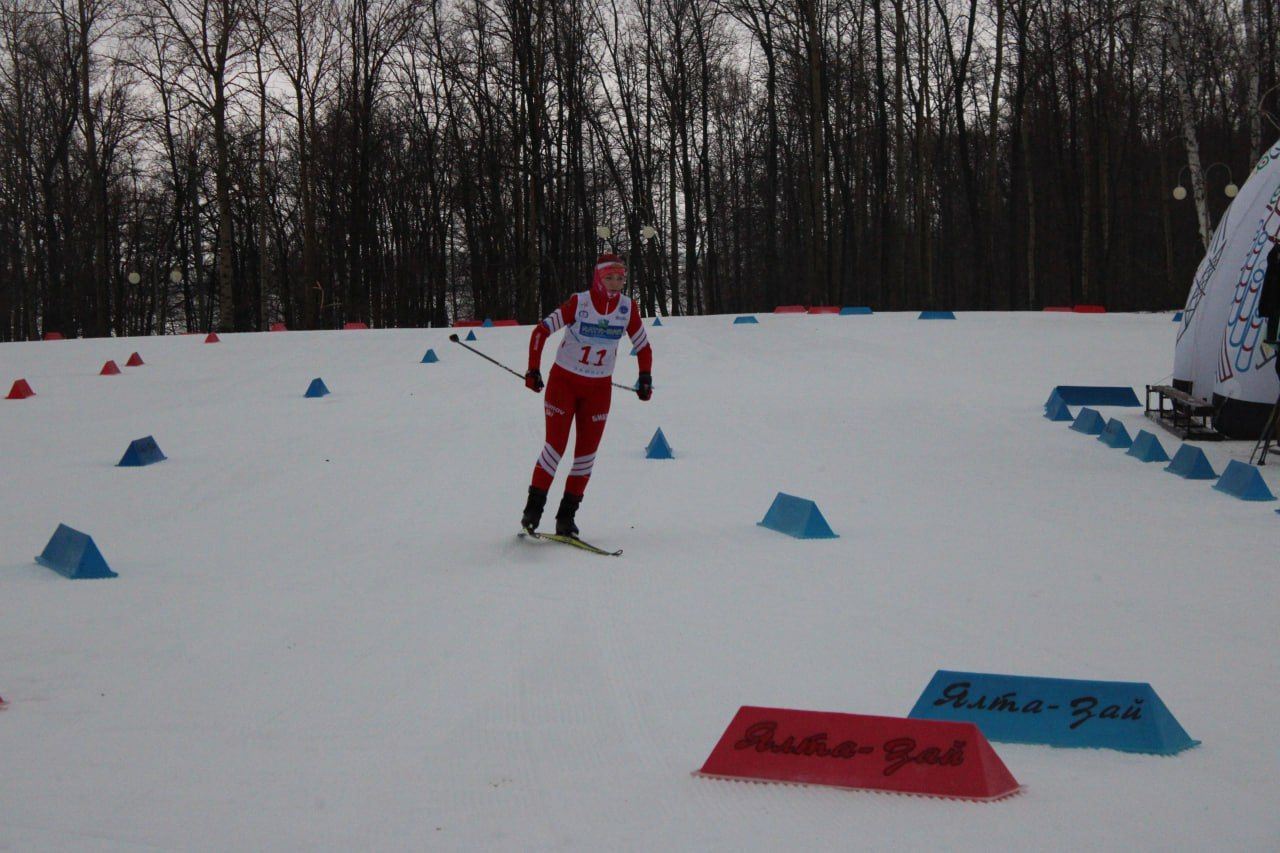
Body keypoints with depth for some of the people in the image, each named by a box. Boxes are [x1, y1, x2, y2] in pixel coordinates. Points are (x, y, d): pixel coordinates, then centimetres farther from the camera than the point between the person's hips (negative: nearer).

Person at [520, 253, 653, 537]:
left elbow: (643, 346, 9)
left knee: (587, 450, 0)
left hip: (599, 388, 3)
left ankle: (567, 514, 8)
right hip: (564, 381, -3)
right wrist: (533, 370, -18)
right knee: (556, 445, -9)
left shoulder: (627, 307, -5)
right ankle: (534, 506, 4)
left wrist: (645, 378, -1)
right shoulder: (578, 303, -15)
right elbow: (541, 331, -12)